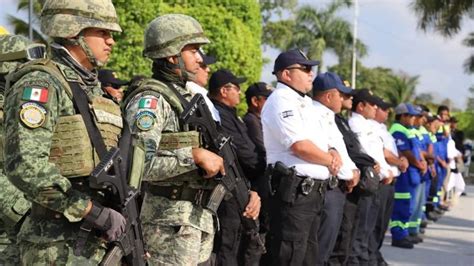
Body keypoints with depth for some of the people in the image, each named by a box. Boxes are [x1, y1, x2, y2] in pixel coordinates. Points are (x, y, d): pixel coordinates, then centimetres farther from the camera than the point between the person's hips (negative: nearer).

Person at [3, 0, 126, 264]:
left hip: (103, 237, 8)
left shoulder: (95, 89, 16)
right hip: (59, 244, -8)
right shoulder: (40, 84, -11)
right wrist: (93, 212, -20)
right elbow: (24, 165, -22)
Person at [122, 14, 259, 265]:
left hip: (200, 216, 9)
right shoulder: (150, 99, -12)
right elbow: (139, 164, -25)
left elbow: (211, 156, 20)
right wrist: (195, 155, -22)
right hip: (170, 221, -9)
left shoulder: (186, 97, 17)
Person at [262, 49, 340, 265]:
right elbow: (300, 146, -21)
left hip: (313, 189, 10)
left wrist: (332, 151, 0)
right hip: (294, 189, -10)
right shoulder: (281, 101, -12)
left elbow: (318, 138, 24)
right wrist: (330, 161, -6)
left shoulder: (303, 102, 19)